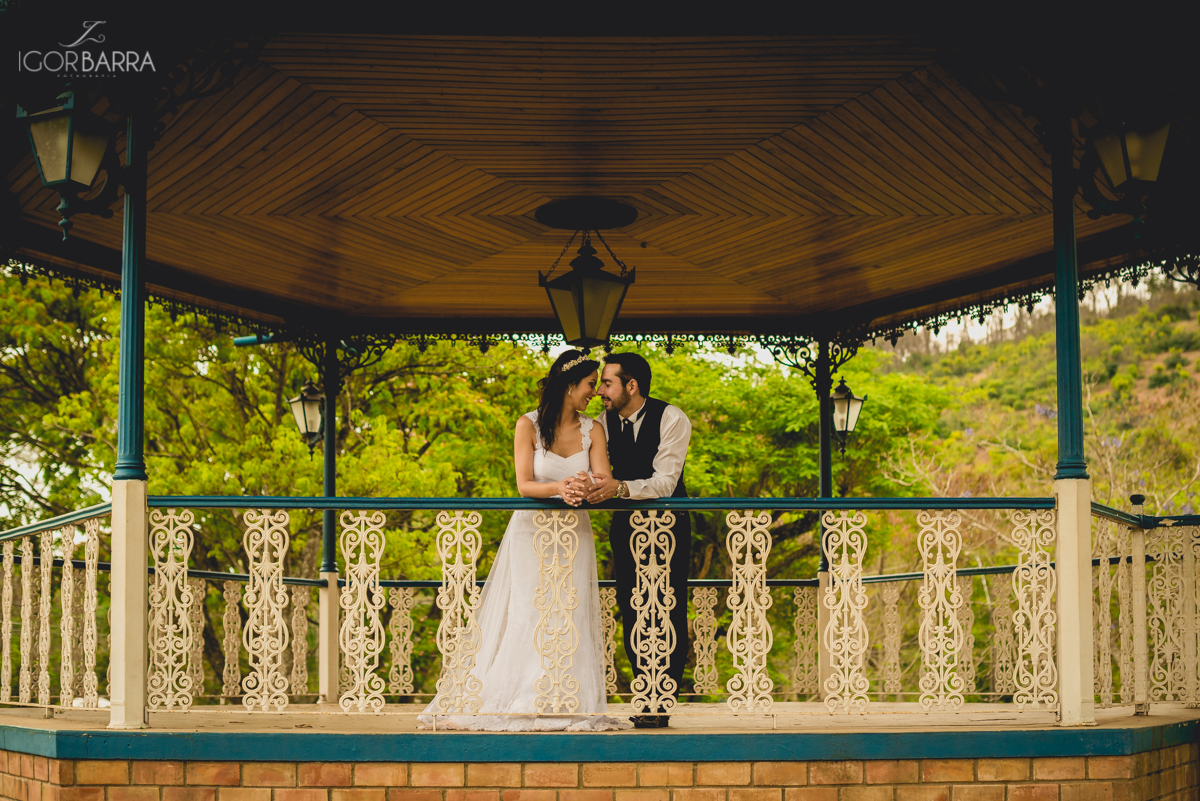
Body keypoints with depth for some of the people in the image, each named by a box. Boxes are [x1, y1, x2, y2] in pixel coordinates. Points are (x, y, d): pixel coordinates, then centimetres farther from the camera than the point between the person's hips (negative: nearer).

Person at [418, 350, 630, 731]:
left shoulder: (593, 430, 4)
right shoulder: (529, 425, -4)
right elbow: (524, 485, -11)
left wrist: (586, 487, -32)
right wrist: (560, 489, -31)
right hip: (531, 531, -2)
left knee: (571, 616, -6)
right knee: (526, 616, -8)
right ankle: (516, 704, -4)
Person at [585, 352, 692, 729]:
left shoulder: (672, 420, -18)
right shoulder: (604, 423, -4)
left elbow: (664, 482, -28)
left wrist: (619, 488, -46)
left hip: (667, 520, -4)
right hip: (626, 524, 4)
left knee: (668, 611, -8)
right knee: (631, 612, 3)